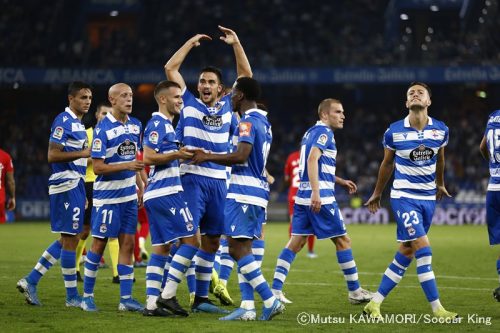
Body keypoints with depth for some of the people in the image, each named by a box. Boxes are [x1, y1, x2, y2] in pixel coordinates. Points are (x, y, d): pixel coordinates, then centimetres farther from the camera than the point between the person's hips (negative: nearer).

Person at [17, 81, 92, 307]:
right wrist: (83, 153, -20)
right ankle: (72, 296, 3)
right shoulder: (63, 121, -12)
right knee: (70, 239, -3)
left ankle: (30, 281, 14)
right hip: (66, 185, -10)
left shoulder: (78, 123, 17)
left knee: (68, 239, 12)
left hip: (75, 185, 10)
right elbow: (52, 155, -20)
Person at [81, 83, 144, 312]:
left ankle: (126, 298, 6)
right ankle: (87, 295, 11)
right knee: (99, 244, 1)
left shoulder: (135, 125, 7)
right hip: (107, 196, -6)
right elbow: (98, 167, -16)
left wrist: (140, 186, 15)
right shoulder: (103, 128, -14)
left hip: (129, 195, 6)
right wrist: (127, 166, -25)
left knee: (127, 244, 4)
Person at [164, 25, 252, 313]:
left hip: (219, 181, 4)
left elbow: (246, 75, 16)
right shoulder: (189, 103, 5)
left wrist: (236, 44, 9)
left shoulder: (227, 107, 13)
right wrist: (192, 42, 6)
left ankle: (201, 298, 15)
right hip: (192, 178, -4)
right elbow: (170, 68, 3)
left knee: (212, 241, 7)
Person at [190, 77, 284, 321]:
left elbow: (241, 156, -24)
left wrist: (207, 157, -14)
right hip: (258, 191, 10)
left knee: (237, 248, -10)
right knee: (243, 249, 10)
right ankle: (247, 306, 5)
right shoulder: (263, 122, 18)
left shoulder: (248, 122, -13)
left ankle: (270, 301, -13)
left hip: (243, 192, -10)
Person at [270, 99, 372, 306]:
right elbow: (312, 160, -22)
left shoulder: (311, 133, 21)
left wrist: (341, 182, 32)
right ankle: (355, 292, 7)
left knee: (296, 241, 6)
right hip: (321, 197, -9)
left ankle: (275, 290, -1)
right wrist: (316, 193, -29)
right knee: (342, 240, 2)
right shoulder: (324, 132, -8)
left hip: (303, 196, 9)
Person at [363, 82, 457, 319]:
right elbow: (387, 164, 8)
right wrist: (377, 193, 17)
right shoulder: (394, 131, -8)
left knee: (407, 252, 6)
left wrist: (440, 184, 32)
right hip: (404, 196, -4)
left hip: (428, 198, 4)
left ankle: (375, 304, 15)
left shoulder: (440, 130, -1)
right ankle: (437, 309, -9)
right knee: (423, 249, -14)